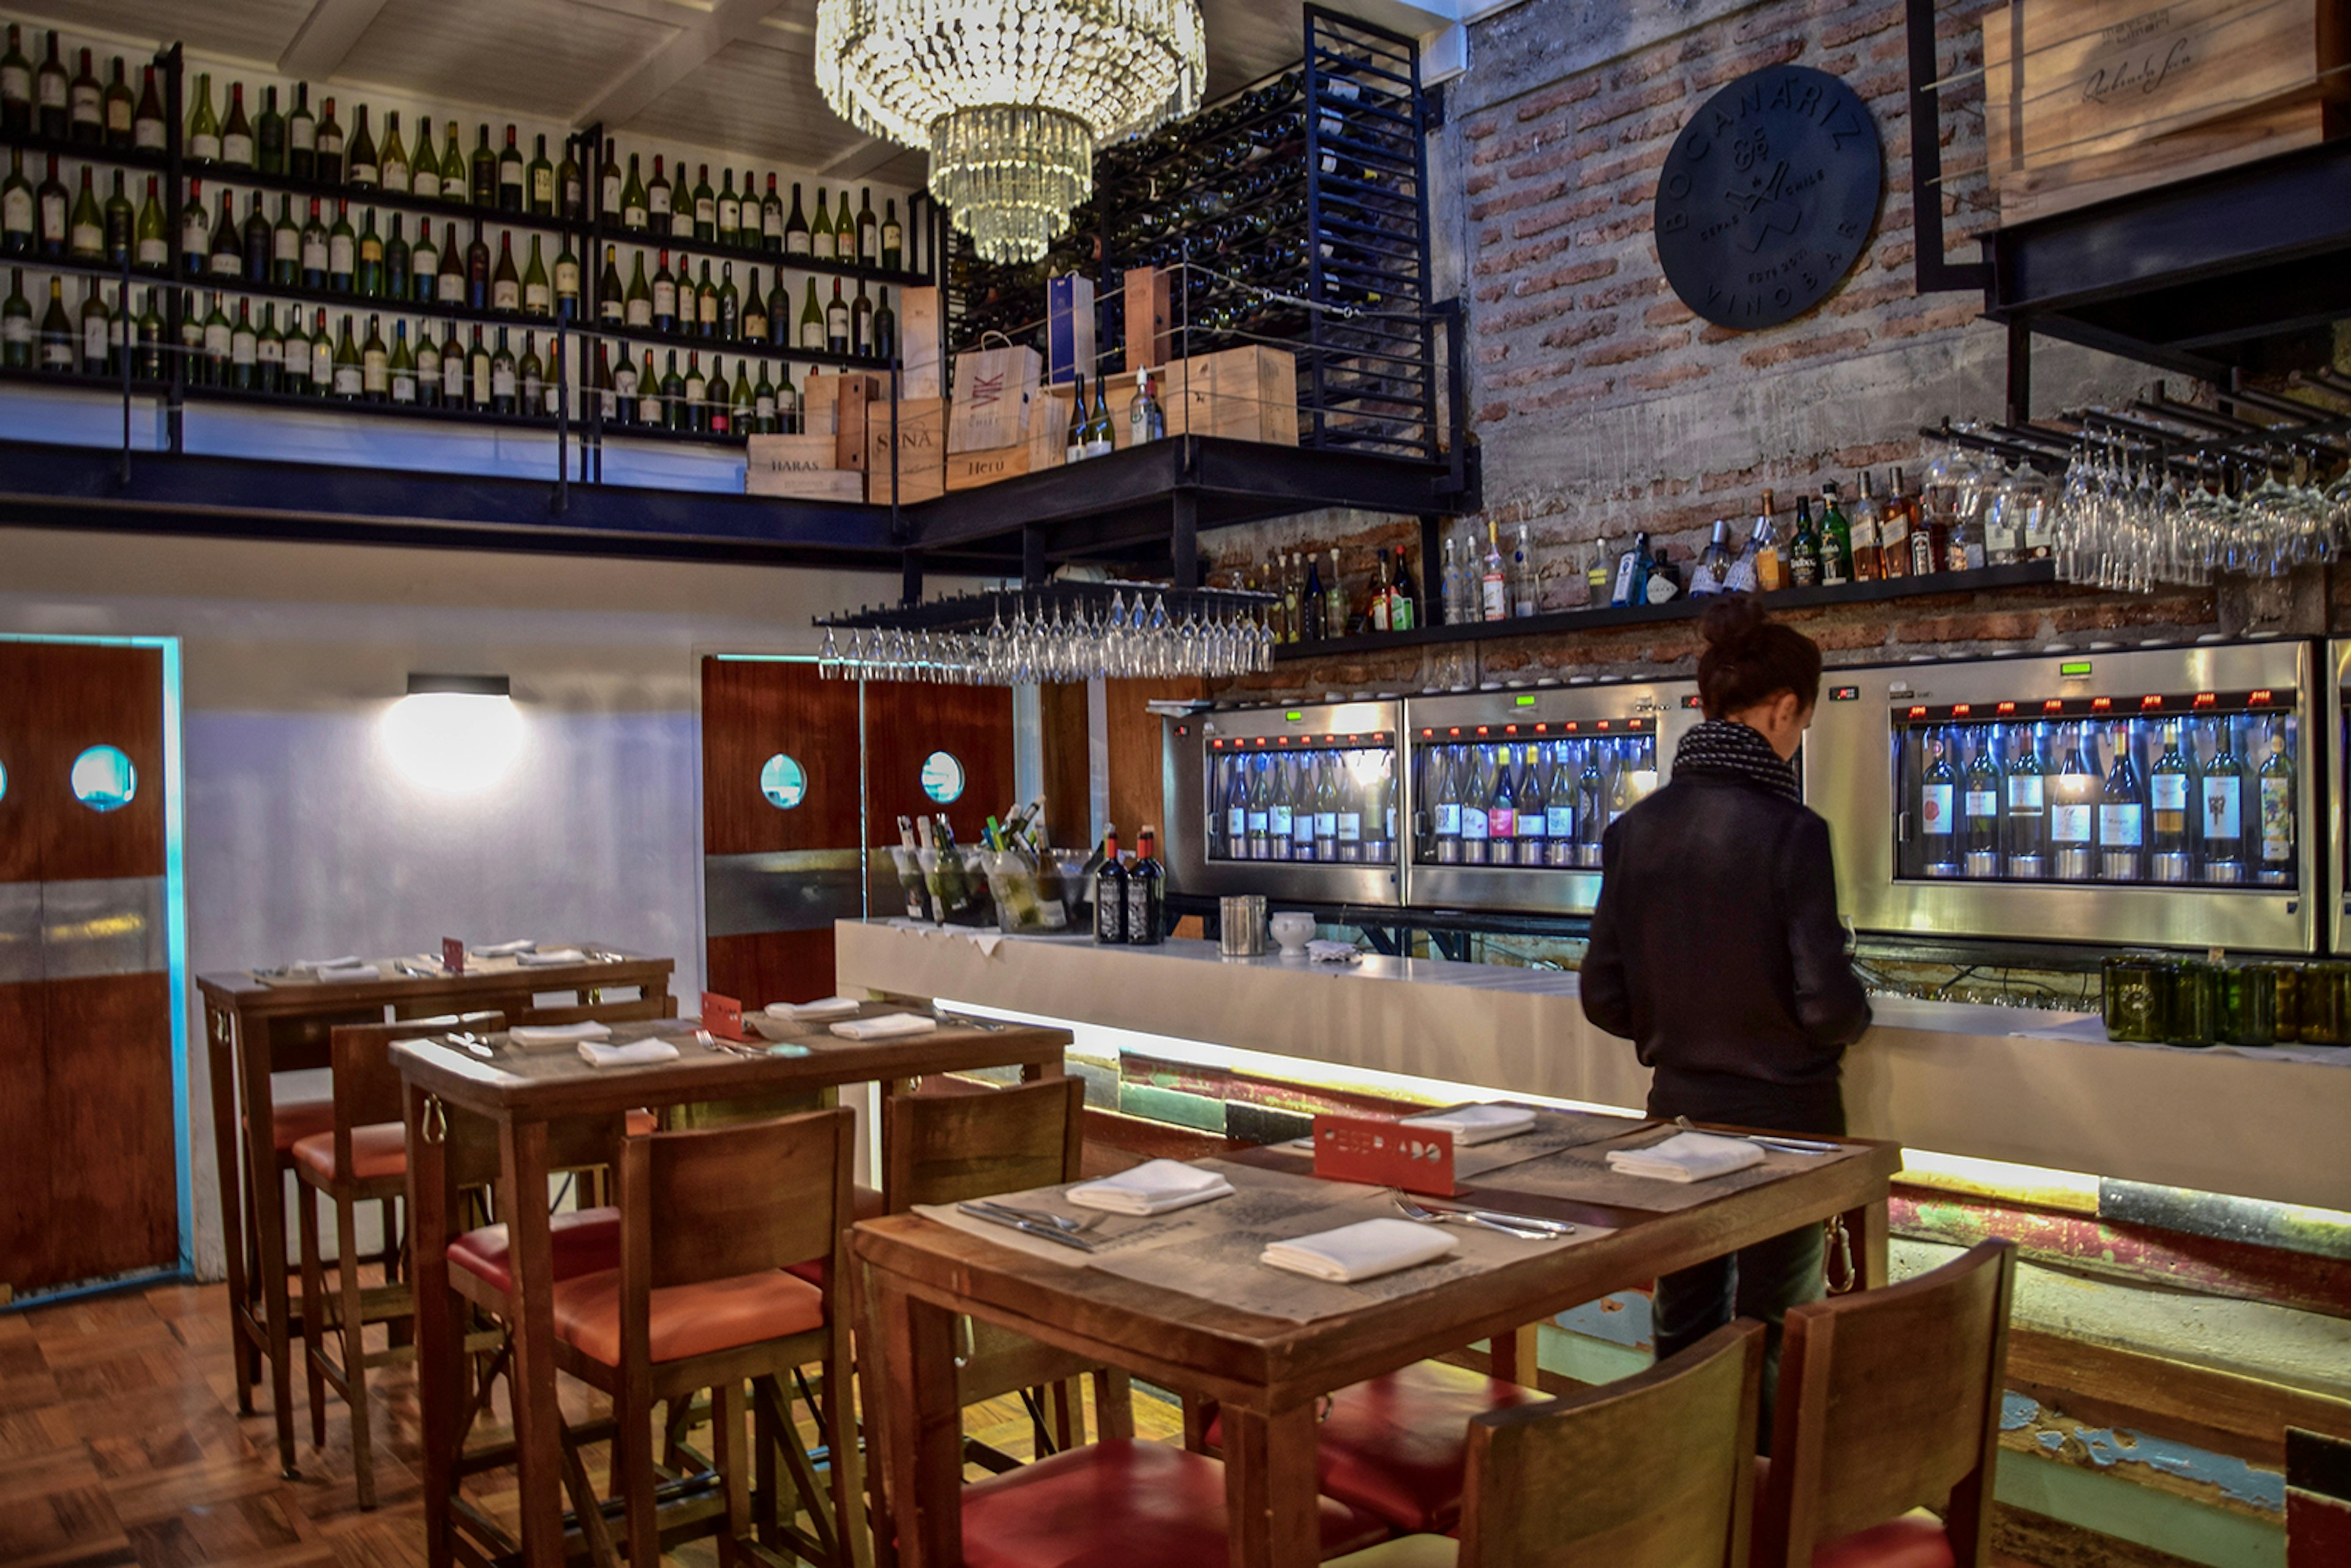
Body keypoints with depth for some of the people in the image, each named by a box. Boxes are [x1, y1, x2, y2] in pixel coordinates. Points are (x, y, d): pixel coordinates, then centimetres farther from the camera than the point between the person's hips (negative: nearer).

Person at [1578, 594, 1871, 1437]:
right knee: (1774, 1334, 11)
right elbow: (1825, 1000, -18)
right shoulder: (1790, 831, -18)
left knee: (1682, 1323, 17)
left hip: (1677, 1112, 4)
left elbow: (1605, 997, -1)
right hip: (1784, 1116, -4)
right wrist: (1854, 1020, 4)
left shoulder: (1633, 829, -4)